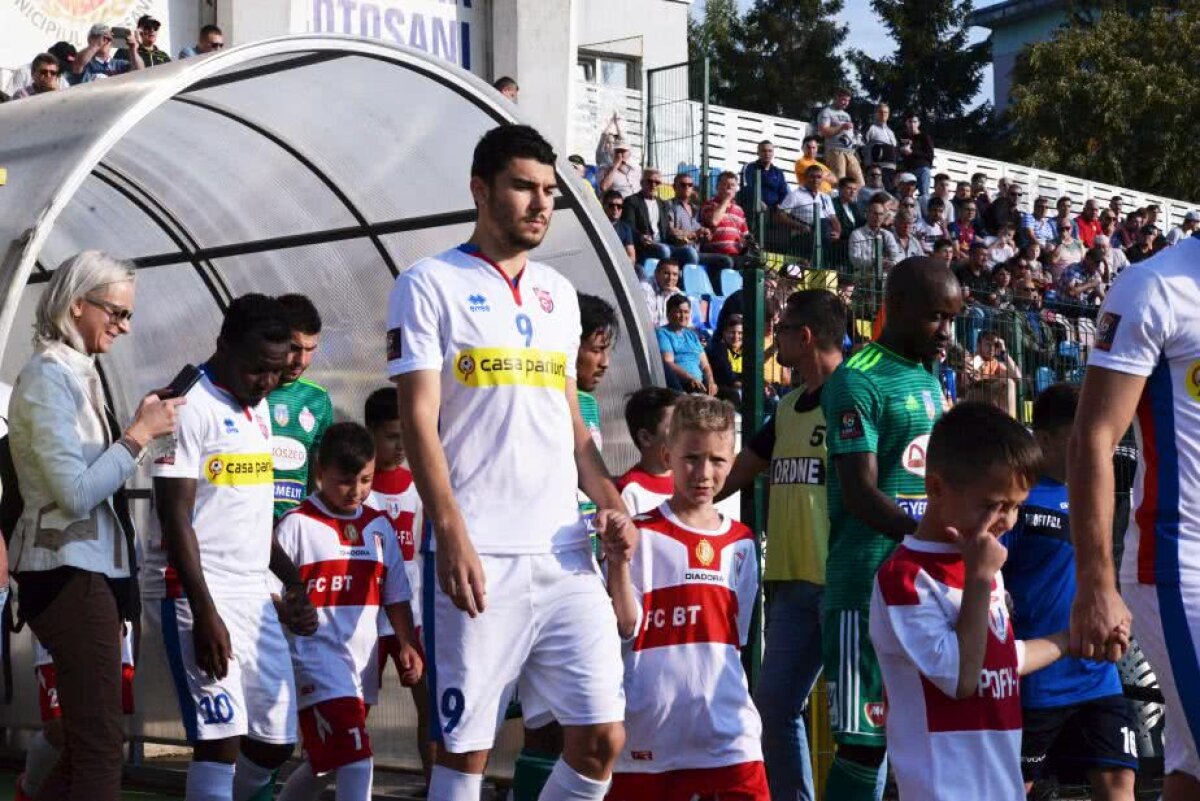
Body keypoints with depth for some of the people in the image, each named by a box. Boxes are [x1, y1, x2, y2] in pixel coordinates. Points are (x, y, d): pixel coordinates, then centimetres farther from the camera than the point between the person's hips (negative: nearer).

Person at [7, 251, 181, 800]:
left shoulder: (77, 373, 14)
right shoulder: (49, 376, -13)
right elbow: (76, 492, -19)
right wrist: (140, 434, -15)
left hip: (91, 567, 10)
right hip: (69, 570, -10)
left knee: (87, 739, 12)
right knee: (101, 742, -10)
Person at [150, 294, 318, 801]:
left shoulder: (258, 408, 15)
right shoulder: (190, 406, -11)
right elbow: (175, 518, -16)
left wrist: (292, 579, 20)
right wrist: (203, 611, -21)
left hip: (255, 596, 8)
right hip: (196, 592, -8)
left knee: (276, 740, 7)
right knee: (221, 736, -14)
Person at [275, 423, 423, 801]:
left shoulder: (379, 526, 11)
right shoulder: (297, 525, -5)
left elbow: (396, 596, 14)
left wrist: (408, 644, 2)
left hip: (362, 664, 6)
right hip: (318, 659, -6)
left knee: (326, 762, 17)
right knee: (356, 758, -19)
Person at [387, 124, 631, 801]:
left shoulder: (559, 294, 17)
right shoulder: (431, 285, -1)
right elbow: (418, 418, -8)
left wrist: (610, 503, 6)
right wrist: (451, 534, -18)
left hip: (565, 553, 6)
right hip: (478, 556, -5)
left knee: (602, 738, 2)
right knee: (465, 746, 0)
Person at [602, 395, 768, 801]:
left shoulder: (741, 544, 10)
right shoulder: (643, 536, -2)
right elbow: (626, 628, -9)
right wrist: (619, 562, -21)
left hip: (725, 726, 3)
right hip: (650, 720, -3)